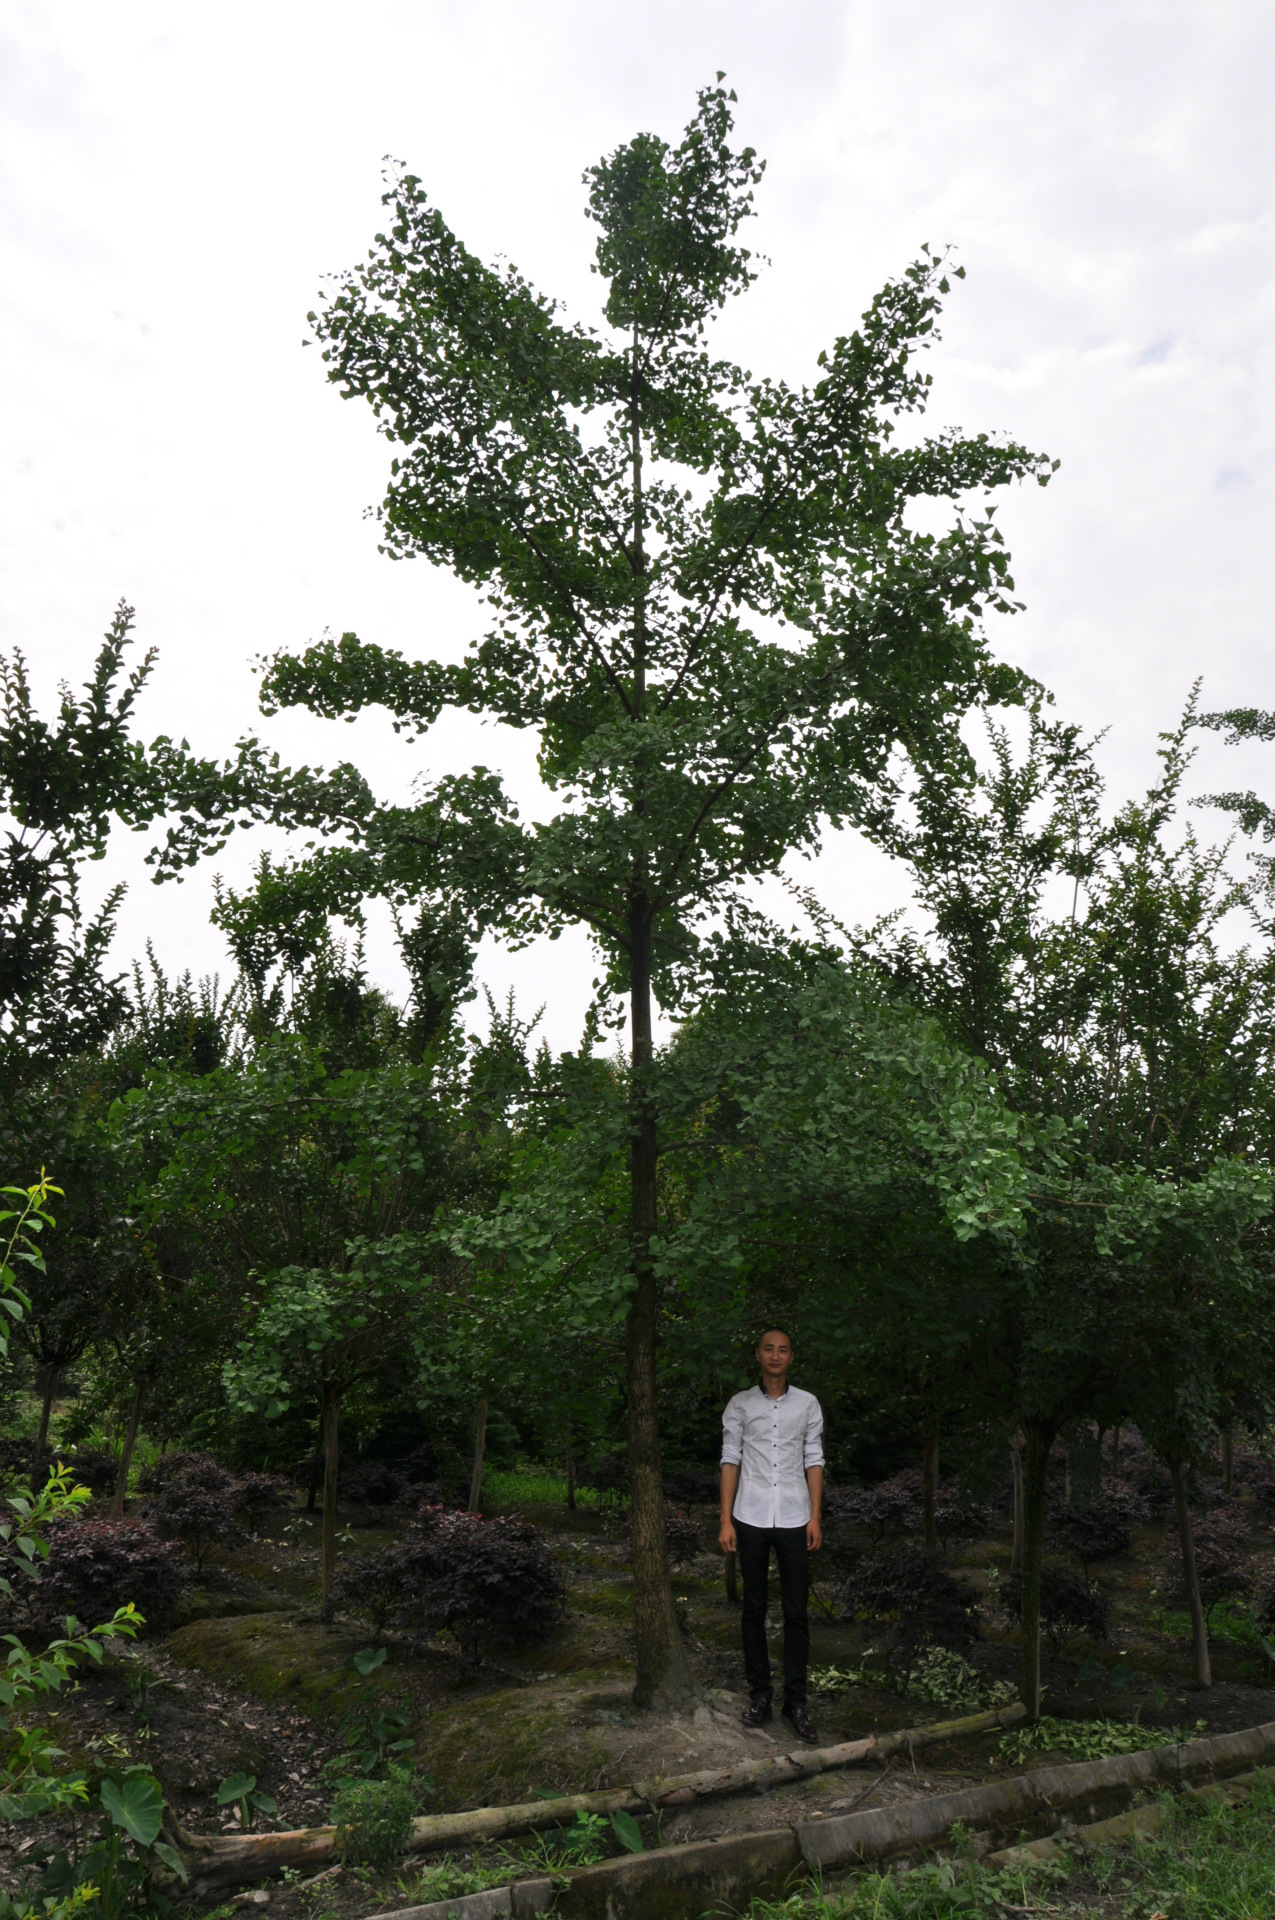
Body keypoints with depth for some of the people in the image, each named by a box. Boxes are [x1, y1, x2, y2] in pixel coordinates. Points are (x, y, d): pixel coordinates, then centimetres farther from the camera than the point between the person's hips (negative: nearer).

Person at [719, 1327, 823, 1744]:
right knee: (754, 1608, 7)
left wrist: (815, 1517, -1)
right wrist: (725, 1520, -1)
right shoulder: (739, 1405, 5)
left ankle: (795, 1701, 9)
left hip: (794, 1518, 0)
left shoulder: (807, 1404, 7)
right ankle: (760, 1693, 18)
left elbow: (814, 1460, 7)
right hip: (751, 1518, 0)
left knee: (796, 1612, 1)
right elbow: (730, 1460, 4)